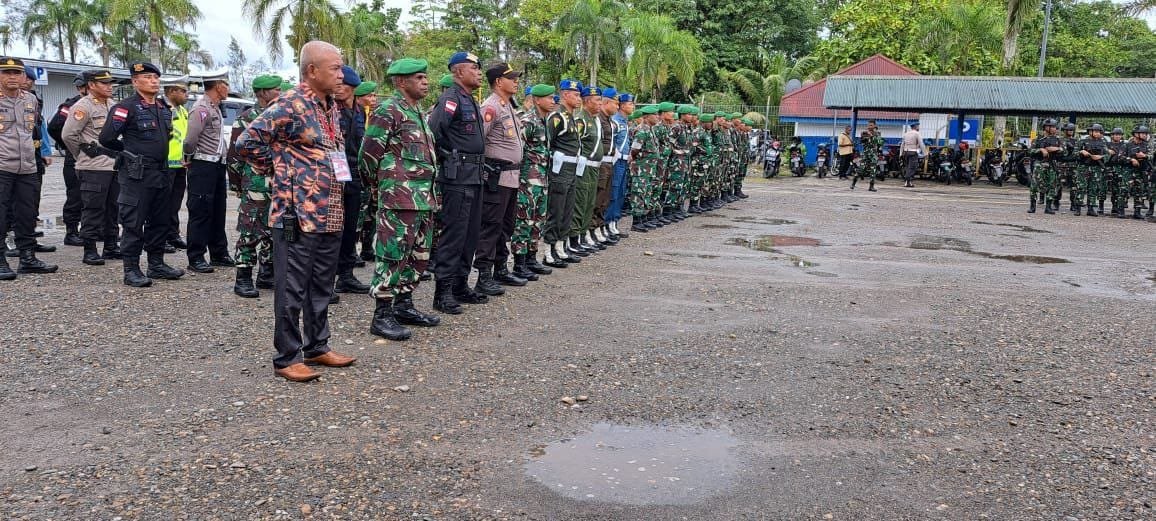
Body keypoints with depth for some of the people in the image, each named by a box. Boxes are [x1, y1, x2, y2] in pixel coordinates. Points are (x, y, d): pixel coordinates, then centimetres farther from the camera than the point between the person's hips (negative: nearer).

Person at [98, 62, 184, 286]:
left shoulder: (164, 108, 13)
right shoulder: (126, 107, -10)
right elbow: (106, 138, -10)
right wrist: (129, 150, 3)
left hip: (161, 173, 7)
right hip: (137, 175, -7)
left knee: (160, 222, 13)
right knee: (134, 223, -3)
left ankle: (157, 264, 23)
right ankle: (131, 270, 2)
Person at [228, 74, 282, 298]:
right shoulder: (246, 119, -6)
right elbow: (235, 153, -5)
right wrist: (236, 183, -3)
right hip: (255, 186, -7)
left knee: (273, 232, 12)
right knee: (250, 232, -4)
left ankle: (266, 275, 22)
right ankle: (243, 279, 2)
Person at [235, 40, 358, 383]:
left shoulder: (331, 107, 14)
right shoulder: (290, 105, -13)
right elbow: (247, 142, -16)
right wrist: (277, 172, -7)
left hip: (330, 215, 8)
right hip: (298, 215, -8)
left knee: (322, 287, 16)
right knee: (292, 289, 0)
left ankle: (317, 347, 27)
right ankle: (287, 358, 9)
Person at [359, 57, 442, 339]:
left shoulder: (418, 113, 18)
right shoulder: (388, 111, -10)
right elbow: (368, 154, -11)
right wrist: (383, 183, 2)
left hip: (424, 197, 9)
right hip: (399, 198, -9)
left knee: (418, 254, 14)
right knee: (392, 254, -6)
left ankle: (404, 305, 25)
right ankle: (382, 316, -1)